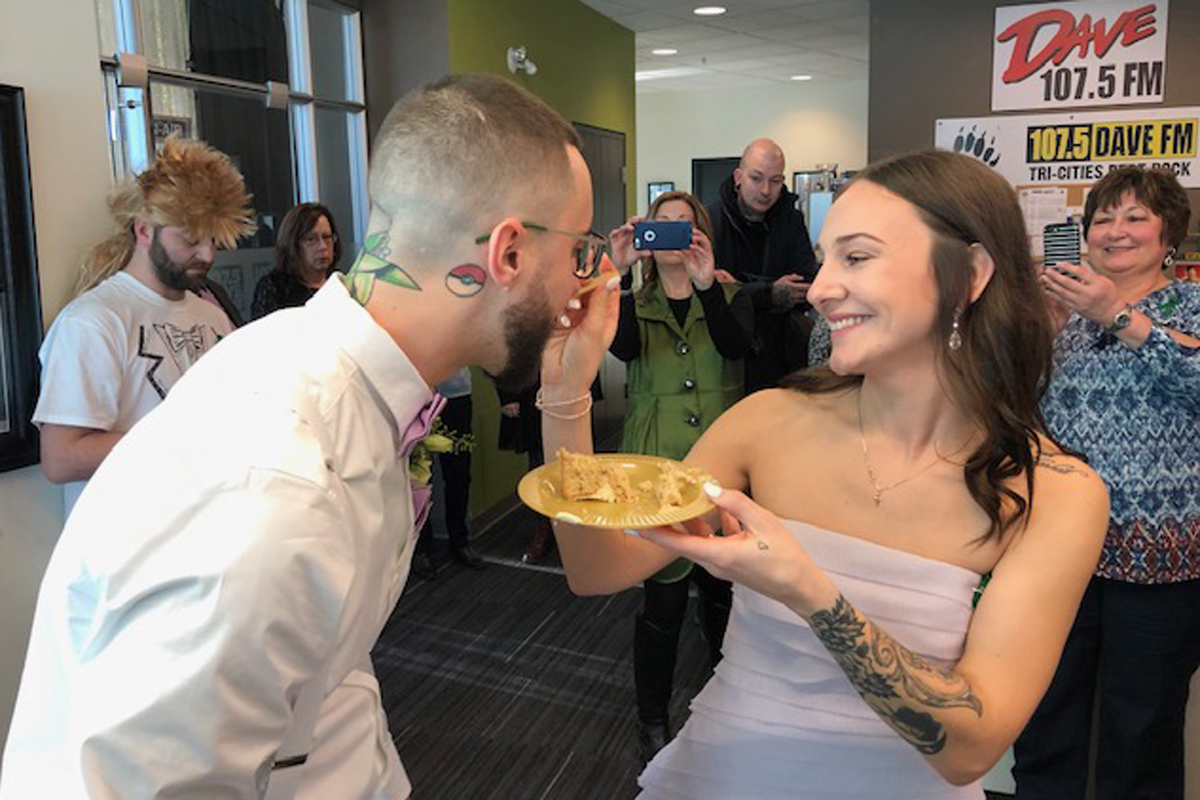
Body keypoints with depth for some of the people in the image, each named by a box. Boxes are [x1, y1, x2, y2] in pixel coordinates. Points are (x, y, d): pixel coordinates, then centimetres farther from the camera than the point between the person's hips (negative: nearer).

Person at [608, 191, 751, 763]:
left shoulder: (729, 296, 7)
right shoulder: (633, 306, 7)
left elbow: (736, 345, -17)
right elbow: (621, 347, -17)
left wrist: (706, 284, -33)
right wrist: (617, 273, -30)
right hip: (657, 465, -1)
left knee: (723, 587, 14)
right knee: (664, 596, -2)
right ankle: (652, 719, 19)